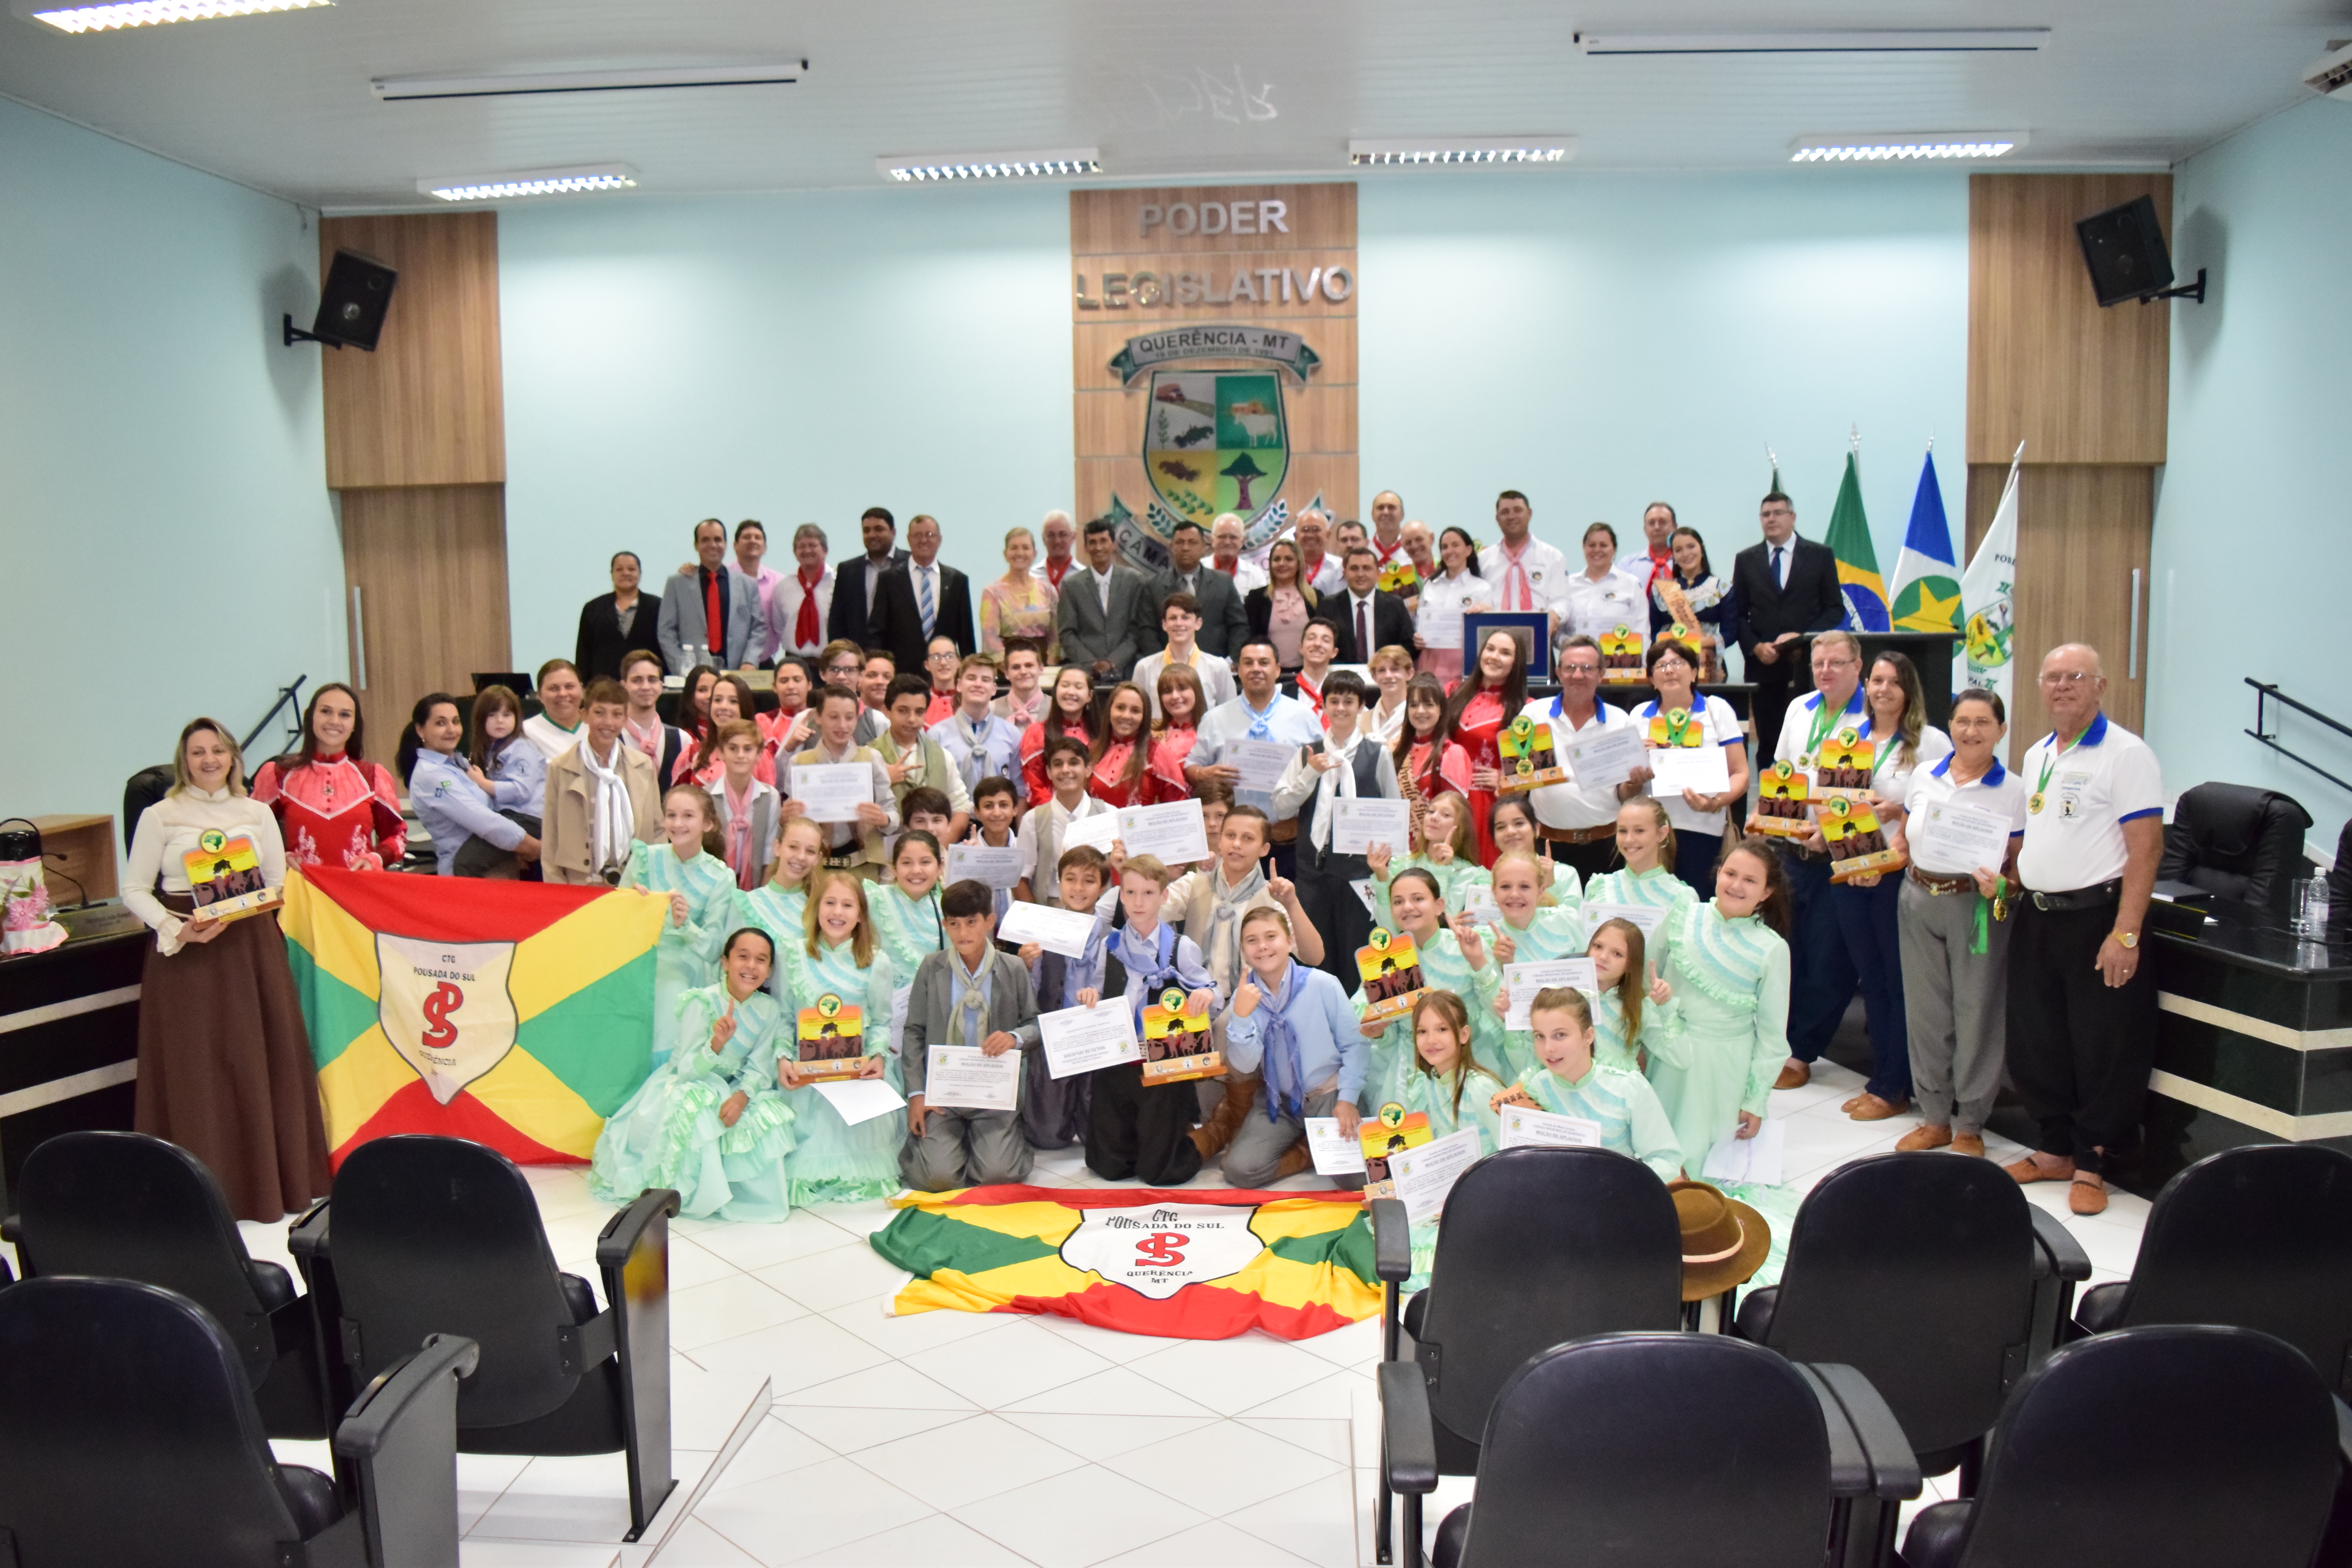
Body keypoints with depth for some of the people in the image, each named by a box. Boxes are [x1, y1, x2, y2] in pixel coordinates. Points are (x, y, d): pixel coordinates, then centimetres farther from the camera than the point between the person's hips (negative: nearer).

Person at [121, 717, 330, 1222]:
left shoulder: (257, 813, 10)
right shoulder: (160, 817, 2)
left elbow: (279, 883, 10)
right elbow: (134, 889, 0)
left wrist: (239, 909, -9)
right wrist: (177, 929, -15)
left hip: (251, 948, 3)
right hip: (185, 954, -2)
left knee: (262, 1063, 3)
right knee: (195, 1070, -2)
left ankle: (270, 1177, 14)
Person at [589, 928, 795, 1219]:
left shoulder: (769, 1010, -8)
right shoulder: (702, 1003, -20)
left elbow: (759, 1069, -9)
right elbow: (688, 1070, -24)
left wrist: (742, 1096, -30)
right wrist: (716, 1043, -44)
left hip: (732, 1092, 4)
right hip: (683, 1087, -3)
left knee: (768, 1116, -23)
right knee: (692, 1109, -34)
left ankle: (748, 1189, -3)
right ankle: (680, 1191, -18)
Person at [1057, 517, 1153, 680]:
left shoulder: (1136, 582, 7)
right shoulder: (1071, 585, 8)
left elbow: (1137, 631, 4)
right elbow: (1067, 634, 5)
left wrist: (1113, 663, -8)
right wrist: (1093, 665, -8)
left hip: (1124, 671, 0)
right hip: (1084, 671, 0)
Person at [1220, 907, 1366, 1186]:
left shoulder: (1324, 985, -12)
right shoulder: (1245, 995, -3)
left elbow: (1354, 1045, -4)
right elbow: (1244, 1065, -9)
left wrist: (1348, 1099, -12)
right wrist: (1241, 1016, -24)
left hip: (1330, 1096, -3)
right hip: (1282, 1103, 3)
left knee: (1354, 1176, -24)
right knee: (1240, 1168, -18)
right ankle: (1309, 1150, 7)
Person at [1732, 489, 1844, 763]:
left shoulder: (1821, 555, 7)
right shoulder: (1745, 560, 12)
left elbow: (1836, 609, 4)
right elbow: (1738, 614, 10)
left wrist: (1803, 637, -10)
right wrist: (1756, 647, -7)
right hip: (1764, 666, 1)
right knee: (1768, 743, 1)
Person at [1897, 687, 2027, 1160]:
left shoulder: (2013, 791, -4)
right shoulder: (1924, 776, 7)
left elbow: (2021, 864, -3)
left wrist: (2001, 887, -22)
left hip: (1976, 908, -4)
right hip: (1919, 902, 4)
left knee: (1975, 1014, 3)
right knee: (1925, 1010, 11)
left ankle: (1970, 1127, 16)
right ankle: (1934, 1116, 24)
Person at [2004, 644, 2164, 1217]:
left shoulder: (2126, 754, -10)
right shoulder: (2036, 756, 14)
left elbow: (2146, 848, -15)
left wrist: (2125, 934, -20)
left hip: (2097, 917, -7)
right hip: (2036, 916, 7)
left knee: (2104, 1051, 2)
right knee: (2036, 1043, 12)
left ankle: (2091, 1165, 14)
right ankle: (2056, 1151, 26)